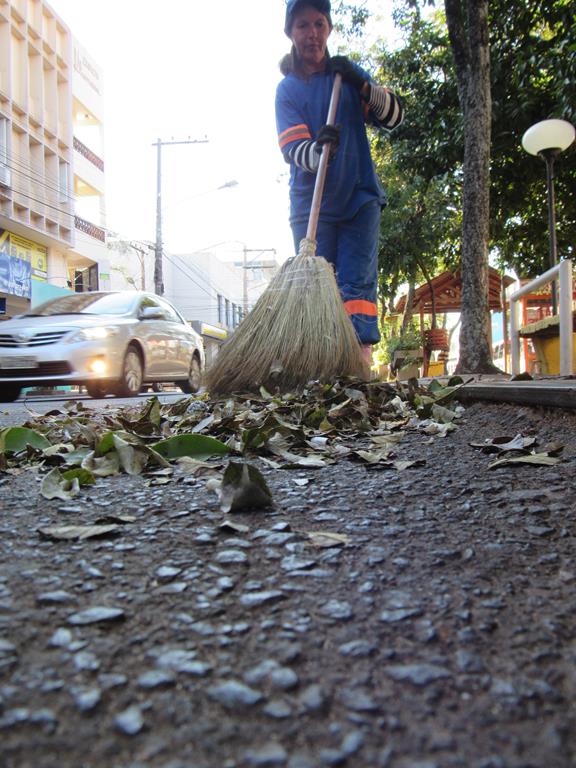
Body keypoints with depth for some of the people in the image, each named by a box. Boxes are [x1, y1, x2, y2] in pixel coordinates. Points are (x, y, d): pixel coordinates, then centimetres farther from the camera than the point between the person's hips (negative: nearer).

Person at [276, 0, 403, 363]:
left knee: (358, 284, -7)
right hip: (311, 205, -1)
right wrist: (318, 150, -32)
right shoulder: (287, 88, 4)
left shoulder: (349, 73, 12)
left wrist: (361, 85, -11)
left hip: (360, 199, 1)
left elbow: (394, 116, 5)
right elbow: (292, 149, -9)